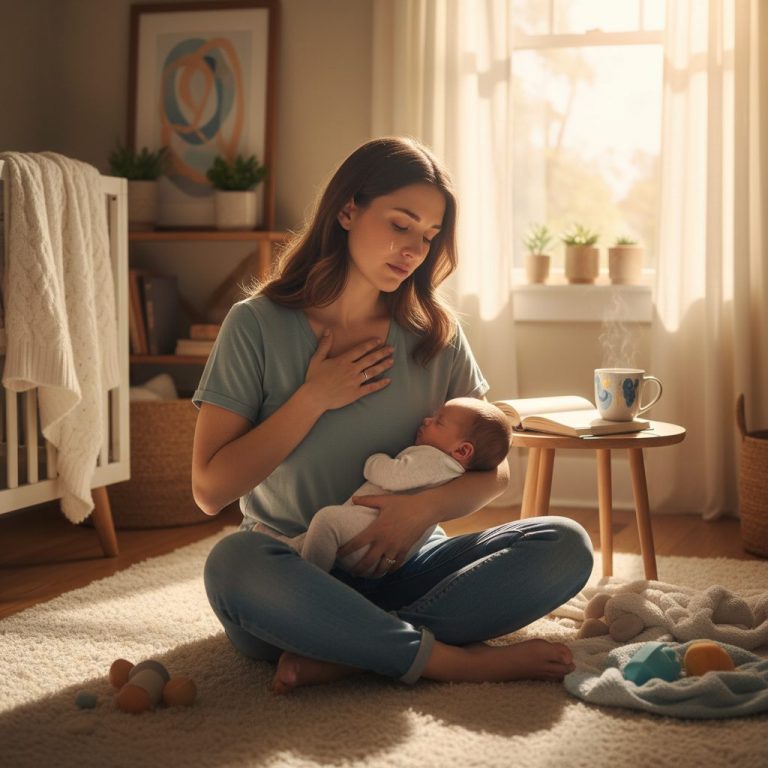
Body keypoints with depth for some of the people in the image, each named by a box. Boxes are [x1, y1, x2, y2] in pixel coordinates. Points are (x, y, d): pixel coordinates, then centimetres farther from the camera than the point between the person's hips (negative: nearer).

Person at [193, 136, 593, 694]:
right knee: (235, 564, -38)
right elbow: (210, 490, -6)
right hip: (296, 575, -3)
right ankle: (462, 660, -27)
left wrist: (427, 506, -15)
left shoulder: (435, 333, 7)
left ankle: (340, 656, -27)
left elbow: (495, 470, 6)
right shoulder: (259, 325, -3)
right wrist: (313, 399, -11)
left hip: (401, 569, 3)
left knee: (565, 547, -21)